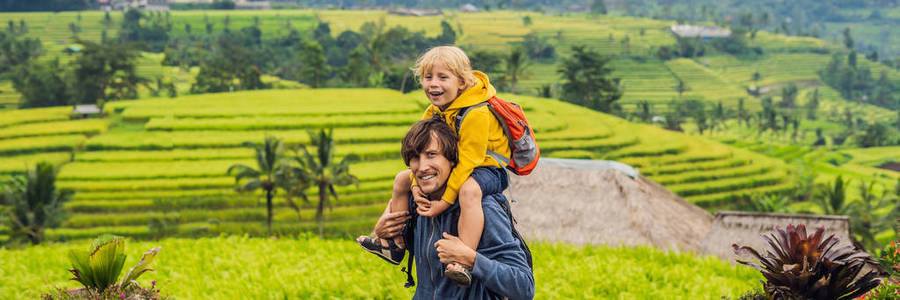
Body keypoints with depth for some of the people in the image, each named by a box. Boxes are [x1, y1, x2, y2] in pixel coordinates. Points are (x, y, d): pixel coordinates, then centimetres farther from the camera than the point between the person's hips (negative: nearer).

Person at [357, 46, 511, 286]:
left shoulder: (476, 114, -29)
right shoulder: (433, 112, -2)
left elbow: (468, 160, -31)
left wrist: (444, 201, -33)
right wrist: (416, 184, -20)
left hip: (486, 168, -9)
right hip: (452, 166, 9)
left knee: (469, 190, -42)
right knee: (402, 179, 10)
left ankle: (464, 263, -49)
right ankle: (394, 245, 20)